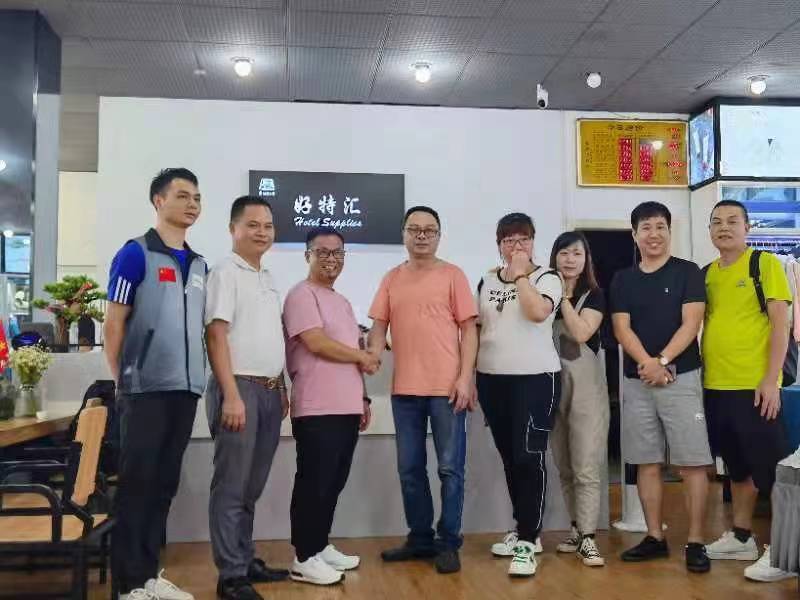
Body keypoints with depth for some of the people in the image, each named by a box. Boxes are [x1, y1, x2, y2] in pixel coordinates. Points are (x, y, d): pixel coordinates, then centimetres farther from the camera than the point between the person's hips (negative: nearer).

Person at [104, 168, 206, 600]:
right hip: (146, 387, -6)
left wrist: (196, 377, 12)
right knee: (137, 483, -1)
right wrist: (121, 381, -5)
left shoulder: (199, 265, 14)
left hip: (186, 388, 6)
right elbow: (114, 322, -5)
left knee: (165, 484, 11)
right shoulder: (136, 253, -5)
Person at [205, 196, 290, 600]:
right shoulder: (226, 272, -6)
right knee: (231, 486, -3)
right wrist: (232, 395, -20)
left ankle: (246, 560, 23)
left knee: (252, 487, 14)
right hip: (240, 388, -8)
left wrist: (281, 389, 18)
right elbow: (216, 334, -14)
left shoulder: (268, 279, 18)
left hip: (269, 391, 8)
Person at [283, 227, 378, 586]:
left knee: (334, 484, 14)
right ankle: (304, 558, 5)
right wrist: (362, 357, -5)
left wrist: (362, 397, 18)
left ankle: (321, 546, 25)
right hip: (317, 410, -9)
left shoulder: (342, 302, 20)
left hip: (346, 408, 9)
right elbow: (318, 343, -18)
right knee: (313, 485, -3)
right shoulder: (302, 294, -7)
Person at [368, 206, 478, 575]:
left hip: (446, 387, -4)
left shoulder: (452, 275, 0)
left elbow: (469, 329, -2)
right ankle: (420, 538, 25)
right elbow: (378, 327, 10)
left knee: (450, 469, 2)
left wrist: (465, 378, -10)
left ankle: (448, 544, 13)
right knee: (410, 469, 11)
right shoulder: (392, 279, 11)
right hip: (405, 389, 4)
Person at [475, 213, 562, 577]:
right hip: (492, 380, 5)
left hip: (535, 379, -5)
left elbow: (537, 312, -22)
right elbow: (476, 330, 16)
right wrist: (470, 376, 12)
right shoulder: (486, 282, 13)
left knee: (529, 458, -9)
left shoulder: (546, 278, -1)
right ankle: (523, 529, 26)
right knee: (509, 458, 12)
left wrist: (520, 274, -12)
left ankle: (527, 543, -5)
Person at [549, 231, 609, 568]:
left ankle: (587, 538, -2)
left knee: (586, 467, -7)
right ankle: (577, 529, 22)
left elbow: (581, 333, -16)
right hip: (552, 383, 4)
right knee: (564, 467, 11)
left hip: (585, 385, -4)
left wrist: (564, 296, -11)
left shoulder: (594, 294, 0)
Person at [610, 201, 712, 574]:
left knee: (691, 463, -4)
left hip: (681, 378, -3)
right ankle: (655, 537, 17)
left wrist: (662, 361, -18)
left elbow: (691, 324, -8)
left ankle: (695, 542, 3)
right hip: (636, 381, 4)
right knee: (646, 463, 7)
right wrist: (647, 363, -15)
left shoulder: (687, 272, 2)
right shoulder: (623, 280, 10)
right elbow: (622, 329, 1)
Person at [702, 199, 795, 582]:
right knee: (737, 465, 16)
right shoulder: (706, 274, 12)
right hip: (715, 387, 6)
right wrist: (700, 374, 9)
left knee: (770, 466, 0)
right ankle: (741, 537, 26)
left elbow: (781, 323, -8)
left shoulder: (765, 263, -3)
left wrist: (771, 380, -15)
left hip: (754, 386, -6)